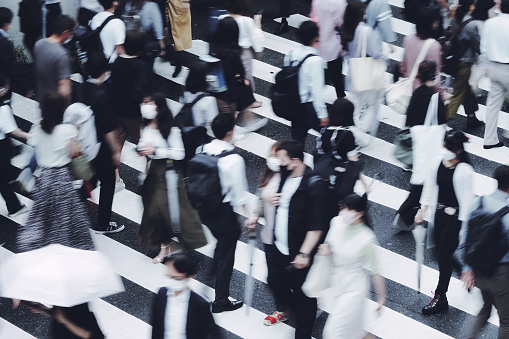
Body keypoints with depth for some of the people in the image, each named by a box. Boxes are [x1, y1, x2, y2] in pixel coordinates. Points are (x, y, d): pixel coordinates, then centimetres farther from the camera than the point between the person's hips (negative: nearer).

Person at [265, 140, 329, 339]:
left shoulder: (313, 185, -23)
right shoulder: (282, 176, 0)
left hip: (298, 255, -8)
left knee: (302, 296, 4)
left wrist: (305, 253, -25)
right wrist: (272, 201, 5)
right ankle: (284, 309, 56)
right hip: (277, 248, 8)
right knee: (275, 281, 26)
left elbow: (317, 225, -24)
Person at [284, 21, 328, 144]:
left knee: (297, 139, 14)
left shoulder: (291, 55, 1)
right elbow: (316, 90, -20)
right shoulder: (315, 60, -20)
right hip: (310, 108, -7)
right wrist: (322, 114, -14)